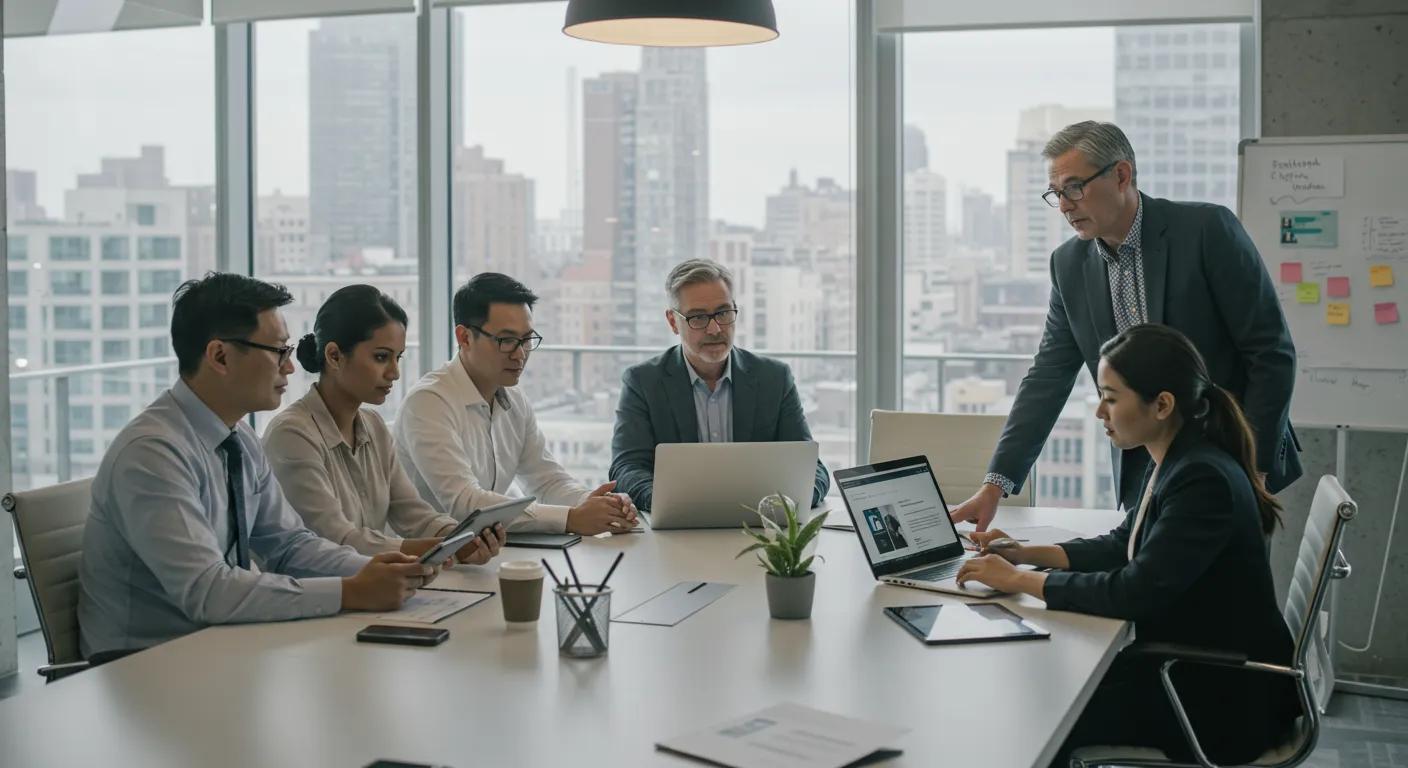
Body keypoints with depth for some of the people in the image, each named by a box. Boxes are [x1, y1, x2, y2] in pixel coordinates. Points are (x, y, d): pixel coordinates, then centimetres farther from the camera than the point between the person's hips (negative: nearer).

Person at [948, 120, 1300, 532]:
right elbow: (1048, 378, 4)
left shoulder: (1207, 229, -12)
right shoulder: (1069, 264, 3)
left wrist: (1254, 467, -14)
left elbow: (1272, 354, -10)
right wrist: (995, 484, -4)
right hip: (1143, 477, 4)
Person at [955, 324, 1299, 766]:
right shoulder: (1176, 463, 4)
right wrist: (1026, 554, 4)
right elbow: (1124, 545, 16)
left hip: (1224, 698, -8)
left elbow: (1137, 591, -29)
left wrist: (1020, 581, -21)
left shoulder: (1204, 480, -25)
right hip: (1187, 664, 8)